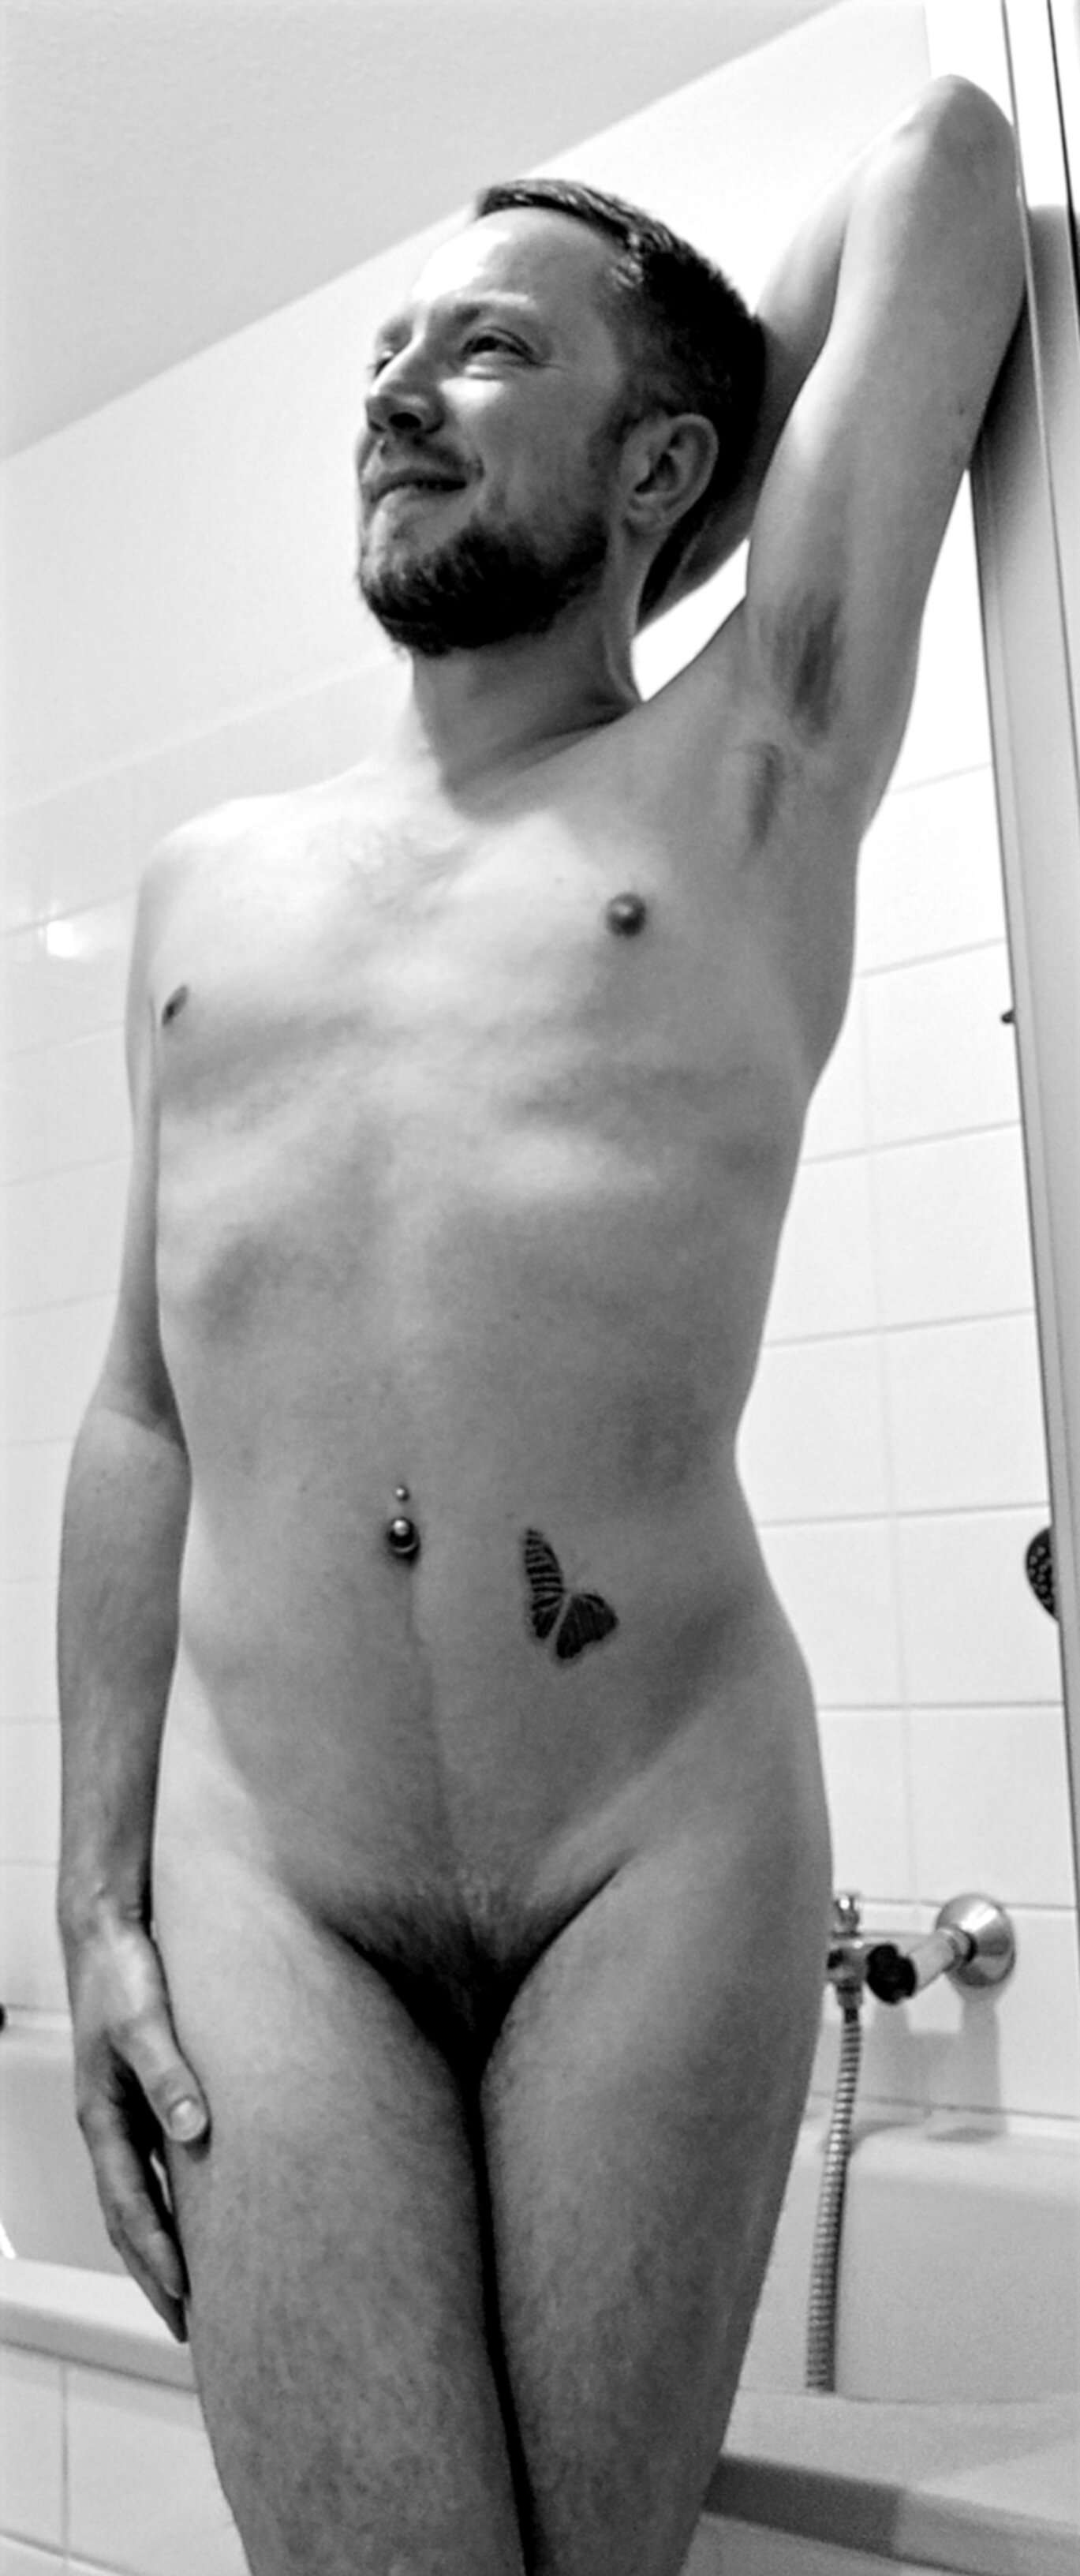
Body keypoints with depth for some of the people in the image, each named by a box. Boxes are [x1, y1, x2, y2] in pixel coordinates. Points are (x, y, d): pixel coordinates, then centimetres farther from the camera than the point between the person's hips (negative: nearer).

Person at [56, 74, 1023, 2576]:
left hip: (666, 1852, -2)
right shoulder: (206, 882, 14)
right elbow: (142, 1415, 12)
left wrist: (605, 564, 18)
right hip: (257, 1879, 2)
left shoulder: (742, 783, 5)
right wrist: (94, 1894, 7)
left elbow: (948, 153, 9)